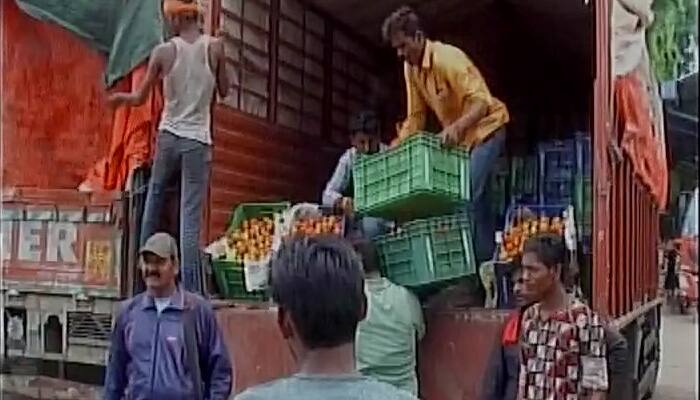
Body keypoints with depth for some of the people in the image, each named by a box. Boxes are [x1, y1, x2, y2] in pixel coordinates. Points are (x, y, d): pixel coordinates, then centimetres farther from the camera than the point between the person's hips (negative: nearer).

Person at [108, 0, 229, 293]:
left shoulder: (163, 51, -2)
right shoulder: (215, 47, -3)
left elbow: (140, 98, 6)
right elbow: (224, 91, 8)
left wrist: (120, 97, 26)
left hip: (168, 136, 1)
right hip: (197, 141, -1)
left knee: (154, 199, 20)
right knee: (190, 218, -3)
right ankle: (190, 290, -5)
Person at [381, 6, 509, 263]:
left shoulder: (448, 58, -26)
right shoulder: (410, 68, -2)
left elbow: (481, 102, -33)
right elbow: (416, 116, 3)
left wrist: (457, 126, -50)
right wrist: (397, 145, -8)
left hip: (486, 128, -8)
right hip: (458, 136, 8)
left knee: (469, 191, -20)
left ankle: (482, 259, -14)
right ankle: (487, 252, 19)